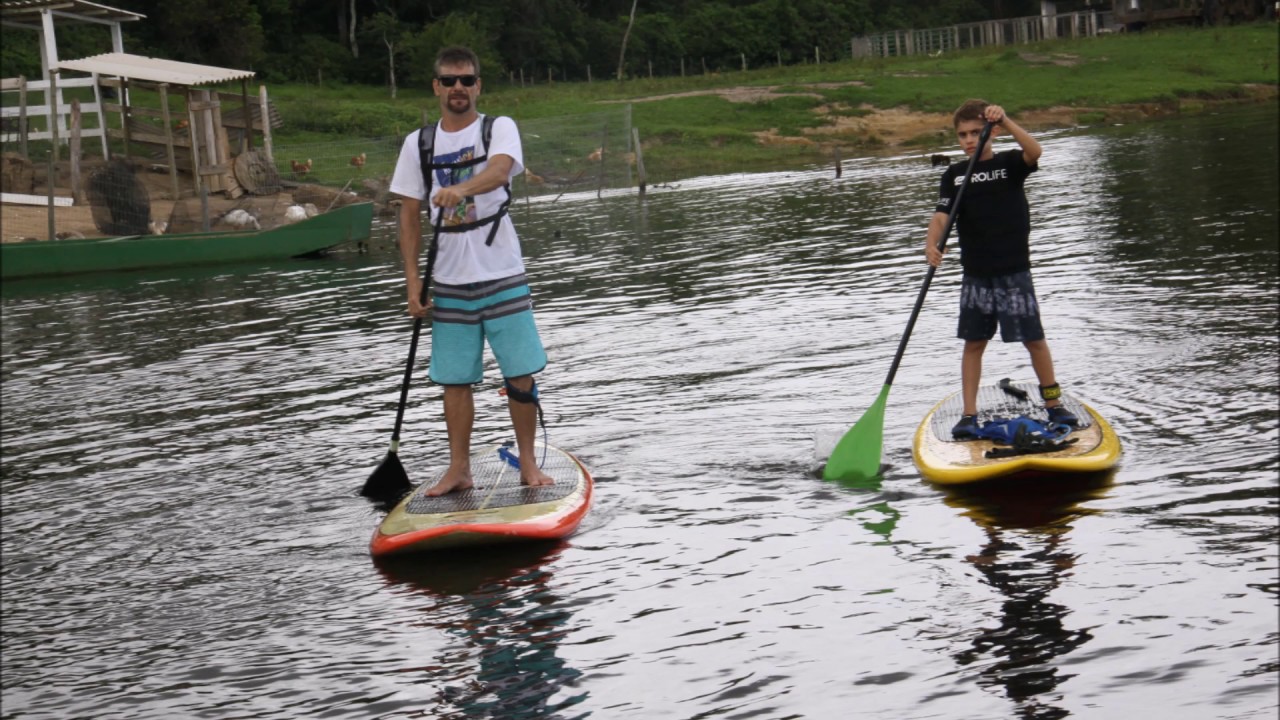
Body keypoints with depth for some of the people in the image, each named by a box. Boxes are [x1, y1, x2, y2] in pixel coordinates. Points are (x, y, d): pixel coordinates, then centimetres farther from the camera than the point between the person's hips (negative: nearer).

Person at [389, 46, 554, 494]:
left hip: (502, 277, -2)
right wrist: (413, 282, 1)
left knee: (521, 376, -1)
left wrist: (461, 189, -44)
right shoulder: (418, 144, 7)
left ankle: (528, 464, 13)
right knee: (455, 380, 6)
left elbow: (499, 170, -24)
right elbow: (410, 217, 8)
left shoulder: (499, 129, -1)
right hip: (449, 283, 2)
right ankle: (459, 470, 17)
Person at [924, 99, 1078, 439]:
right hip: (976, 274, 3)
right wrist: (931, 243, -26)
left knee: (1034, 339, 1)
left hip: (1014, 271, -3)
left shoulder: (1009, 163, -2)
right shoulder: (954, 175, 5)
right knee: (973, 343, 5)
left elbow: (1034, 152, -24)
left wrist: (1005, 122, -34)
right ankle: (968, 416, 9)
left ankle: (1054, 404, 16)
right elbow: (941, 214, -7)